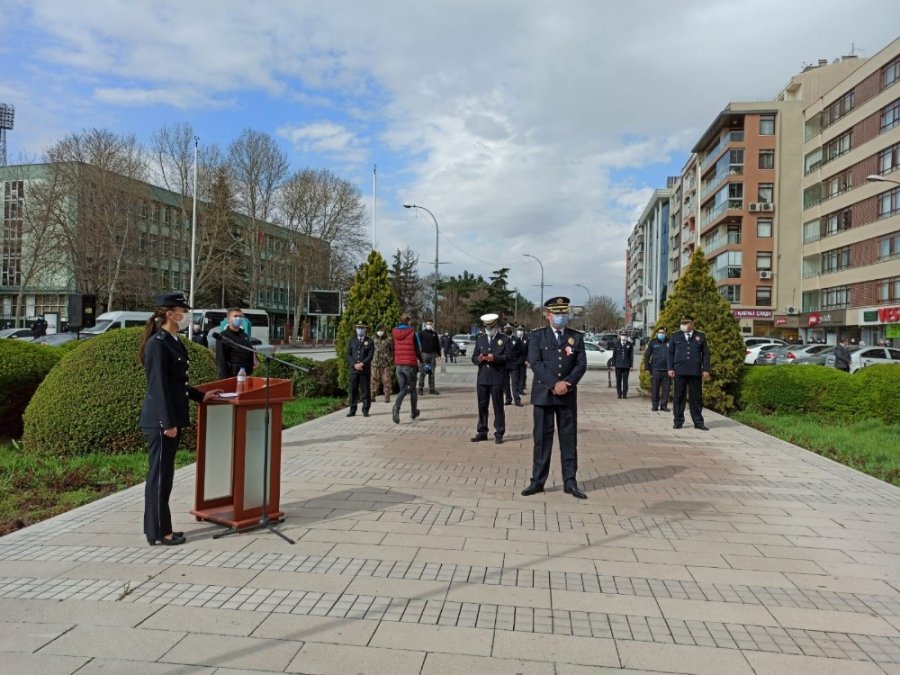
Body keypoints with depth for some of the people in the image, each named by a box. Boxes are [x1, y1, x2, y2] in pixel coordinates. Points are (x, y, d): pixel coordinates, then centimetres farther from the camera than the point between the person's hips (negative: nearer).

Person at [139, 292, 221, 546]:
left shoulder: (173, 341, 11)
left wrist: (200, 396, 20)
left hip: (172, 416, 9)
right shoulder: (157, 344, -16)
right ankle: (158, 532, 12)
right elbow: (158, 386, -19)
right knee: (159, 475, 1)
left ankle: (160, 528, 26)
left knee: (164, 474, 15)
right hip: (160, 420, -9)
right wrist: (168, 422, -19)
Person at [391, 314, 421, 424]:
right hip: (410, 365, -4)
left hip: (399, 365, 4)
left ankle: (396, 408, -18)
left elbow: (394, 349, 11)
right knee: (412, 389, 13)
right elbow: (417, 350, -4)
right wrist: (421, 361, 13)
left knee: (403, 389, 9)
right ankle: (413, 412, 26)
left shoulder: (395, 334, 4)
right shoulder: (412, 334, -9)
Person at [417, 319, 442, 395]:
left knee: (432, 373, 7)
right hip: (424, 354, -4)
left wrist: (438, 354, 12)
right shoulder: (422, 333, 1)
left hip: (432, 355, 4)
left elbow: (437, 345, 17)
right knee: (422, 372, -5)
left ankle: (432, 389, 10)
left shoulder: (434, 334, 13)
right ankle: (420, 388, 1)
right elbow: (418, 344, -3)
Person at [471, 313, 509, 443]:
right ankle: (482, 432, 16)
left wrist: (495, 358, -21)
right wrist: (479, 359, -11)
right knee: (482, 406, 8)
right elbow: (474, 358, 12)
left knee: (498, 406, 0)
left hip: (497, 378, -4)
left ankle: (499, 434, 5)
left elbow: (507, 357, -5)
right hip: (482, 377, 4)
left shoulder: (504, 339, 4)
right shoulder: (480, 339, 15)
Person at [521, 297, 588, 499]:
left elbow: (581, 365, 1)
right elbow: (536, 363, -9)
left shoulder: (577, 337, 9)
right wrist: (555, 384, -18)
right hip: (543, 394, -2)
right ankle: (538, 481, 10)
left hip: (568, 395, 2)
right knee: (542, 438, 3)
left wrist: (566, 384, -14)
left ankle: (570, 482, 11)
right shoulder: (537, 336, 2)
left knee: (569, 438, 4)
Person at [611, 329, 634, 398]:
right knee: (618, 380, 4)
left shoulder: (630, 344, 3)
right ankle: (619, 394, 12)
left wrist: (631, 365, -1)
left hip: (626, 366, -1)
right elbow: (614, 355, 6)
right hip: (618, 365, 1)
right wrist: (613, 364, 2)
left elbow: (631, 355, 3)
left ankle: (624, 394, 7)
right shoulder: (616, 344, 5)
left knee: (625, 380, 0)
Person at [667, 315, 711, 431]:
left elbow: (705, 354, 9)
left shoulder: (700, 337, 11)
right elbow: (670, 353, 9)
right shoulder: (675, 337, 11)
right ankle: (678, 421, 8)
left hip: (695, 372, 0)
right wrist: (670, 368, -2)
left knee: (696, 397, 4)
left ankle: (698, 422, 10)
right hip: (679, 371, 0)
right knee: (679, 397, 2)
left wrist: (706, 370, 0)